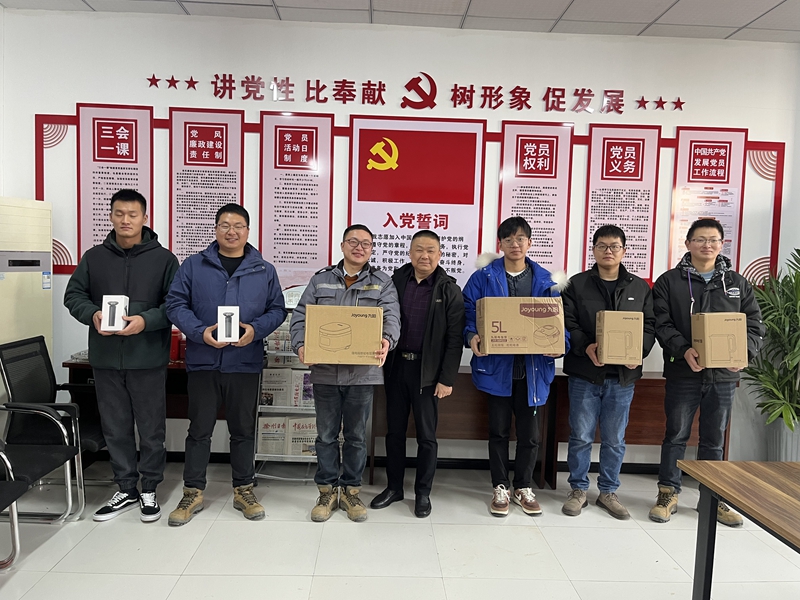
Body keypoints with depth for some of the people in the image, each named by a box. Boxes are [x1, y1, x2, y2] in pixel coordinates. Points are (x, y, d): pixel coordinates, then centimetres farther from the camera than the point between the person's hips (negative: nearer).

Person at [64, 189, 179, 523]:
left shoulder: (163, 259, -1)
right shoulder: (94, 257, 8)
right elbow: (73, 295, 10)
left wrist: (146, 320, -19)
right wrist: (92, 314, -10)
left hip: (148, 359, -3)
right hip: (105, 359, 3)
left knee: (151, 429, 7)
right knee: (116, 429, 13)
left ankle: (149, 491, 23)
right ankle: (126, 490, 28)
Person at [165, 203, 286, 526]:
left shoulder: (264, 271, 6)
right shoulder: (194, 265, 4)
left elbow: (277, 310, 5)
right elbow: (175, 304, 0)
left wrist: (256, 330, -14)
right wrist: (199, 332, -16)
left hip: (246, 363, 1)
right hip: (203, 362, 0)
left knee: (244, 429, 11)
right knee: (199, 429, 10)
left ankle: (243, 490, 27)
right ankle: (193, 493, 24)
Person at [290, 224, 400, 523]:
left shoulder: (382, 283, 5)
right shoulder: (321, 279, 9)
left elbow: (391, 315, -8)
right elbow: (301, 316, 4)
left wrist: (387, 339, -30)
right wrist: (301, 344, -15)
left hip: (362, 372, -1)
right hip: (325, 370, 1)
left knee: (356, 435, 12)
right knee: (326, 434, 11)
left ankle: (351, 490, 28)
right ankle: (327, 490, 27)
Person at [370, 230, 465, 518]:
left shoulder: (449, 290, -4)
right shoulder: (396, 281, 4)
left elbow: (454, 339, -7)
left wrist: (447, 379, -11)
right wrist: (382, 361, 0)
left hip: (427, 371, -3)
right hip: (395, 366, 3)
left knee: (426, 435, 8)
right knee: (394, 431, 13)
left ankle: (423, 492, 24)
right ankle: (393, 487, 30)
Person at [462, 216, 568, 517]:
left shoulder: (545, 280, 4)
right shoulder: (483, 278, -1)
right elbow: (468, 312, -2)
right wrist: (472, 336, -22)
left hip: (533, 369, 2)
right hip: (497, 366, -1)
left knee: (529, 433, 11)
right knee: (498, 431, 11)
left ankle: (523, 488, 31)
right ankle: (501, 488, 28)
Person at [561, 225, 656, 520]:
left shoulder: (640, 288, 9)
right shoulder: (577, 284, 2)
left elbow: (650, 326, 6)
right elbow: (567, 324, -5)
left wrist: (639, 351, -12)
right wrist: (586, 347, -21)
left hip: (623, 375, 2)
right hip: (584, 373, -2)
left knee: (615, 439, 11)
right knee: (581, 436, 6)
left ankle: (608, 491, 27)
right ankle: (578, 489, 22)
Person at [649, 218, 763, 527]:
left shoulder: (737, 283, 11)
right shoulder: (669, 281, 1)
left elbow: (754, 324, 7)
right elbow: (662, 325, -7)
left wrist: (744, 353, -11)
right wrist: (684, 350, -23)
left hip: (724, 374, 3)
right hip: (682, 373, -2)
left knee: (714, 440, 13)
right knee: (676, 435, 6)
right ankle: (669, 494, 17)